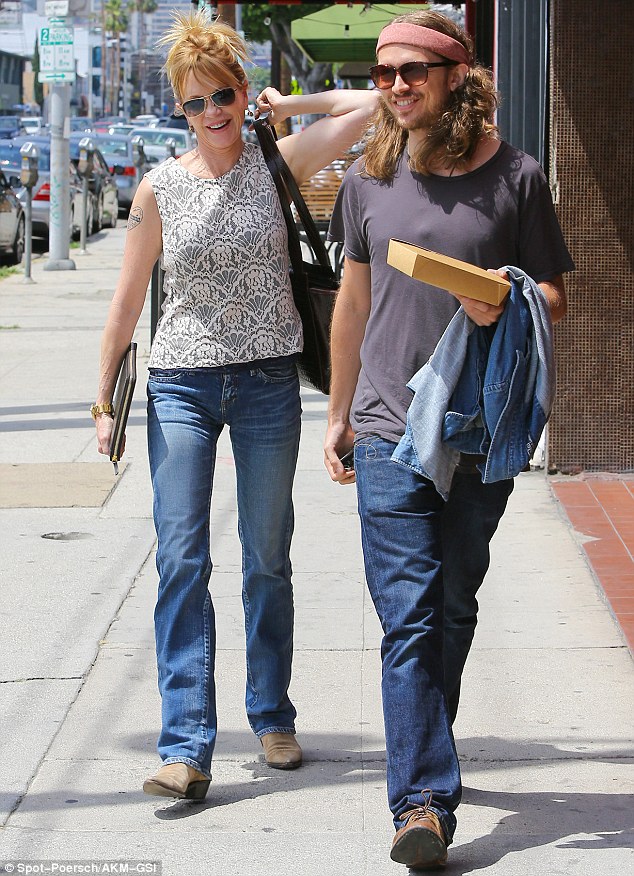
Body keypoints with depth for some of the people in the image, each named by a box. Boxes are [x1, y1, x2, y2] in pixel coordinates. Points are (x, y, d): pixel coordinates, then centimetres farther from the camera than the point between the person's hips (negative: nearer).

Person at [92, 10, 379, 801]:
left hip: (268, 381, 0)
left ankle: (271, 717, 26)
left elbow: (367, 105, -7)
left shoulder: (276, 164, 0)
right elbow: (129, 297, 6)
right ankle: (186, 747, -11)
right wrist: (105, 397, 5)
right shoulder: (160, 188, 1)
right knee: (181, 562, -8)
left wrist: (286, 106, 1)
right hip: (181, 385, 0)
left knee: (267, 559, 10)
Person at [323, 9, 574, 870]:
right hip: (390, 428, 0)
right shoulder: (370, 178, 6)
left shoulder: (515, 177, -1)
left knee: (453, 610, 12)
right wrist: (338, 413, 19)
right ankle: (423, 800, -11)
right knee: (408, 615, -8)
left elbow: (556, 297, 5)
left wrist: (506, 302, -18)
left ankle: (421, 761, 30)